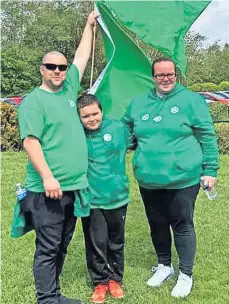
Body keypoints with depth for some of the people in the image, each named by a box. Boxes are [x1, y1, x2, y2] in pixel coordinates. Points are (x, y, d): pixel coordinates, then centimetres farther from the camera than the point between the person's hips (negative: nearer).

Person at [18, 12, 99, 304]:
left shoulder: (68, 90, 13)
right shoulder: (33, 101, -7)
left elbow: (81, 57, 24)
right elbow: (30, 141, -16)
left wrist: (89, 25, 31)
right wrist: (47, 176, -23)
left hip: (74, 187, 7)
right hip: (48, 189, -7)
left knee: (61, 246, 15)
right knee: (48, 248, 0)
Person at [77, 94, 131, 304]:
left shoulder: (117, 128, -6)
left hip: (117, 197, 2)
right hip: (91, 199, -1)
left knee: (116, 242, 16)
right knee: (96, 243, 5)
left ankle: (115, 279, 35)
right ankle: (100, 282, 26)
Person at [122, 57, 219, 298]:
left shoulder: (191, 100, -5)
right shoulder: (138, 103, 8)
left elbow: (207, 137, -4)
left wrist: (210, 170, -6)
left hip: (182, 179, -4)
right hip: (149, 180, 5)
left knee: (182, 225, 5)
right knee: (157, 224, 17)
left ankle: (185, 274, 22)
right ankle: (164, 265, 38)